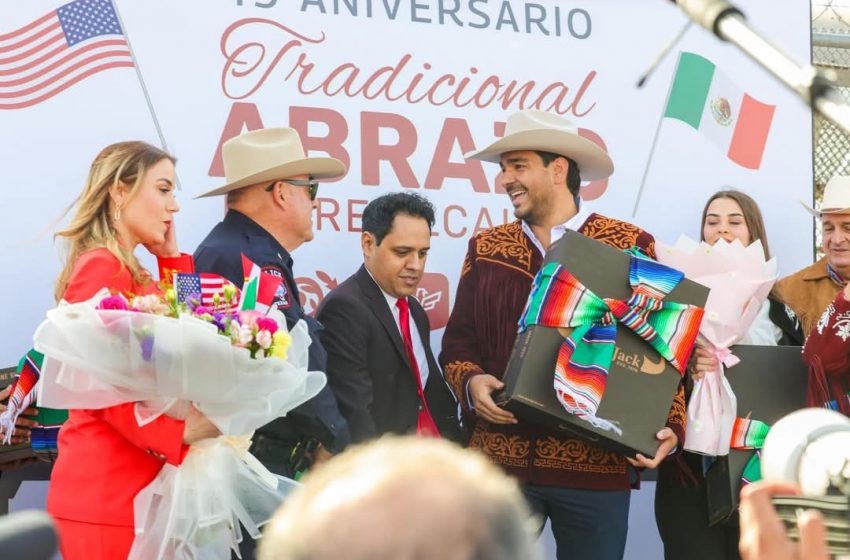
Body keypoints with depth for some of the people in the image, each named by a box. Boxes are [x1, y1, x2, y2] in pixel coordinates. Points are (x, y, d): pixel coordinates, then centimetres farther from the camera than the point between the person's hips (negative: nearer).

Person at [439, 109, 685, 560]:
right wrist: (471, 383, -9)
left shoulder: (629, 248, 1)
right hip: (498, 457, 3)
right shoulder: (486, 249, 11)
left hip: (596, 463, -2)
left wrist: (670, 426, -13)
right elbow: (458, 341, 12)